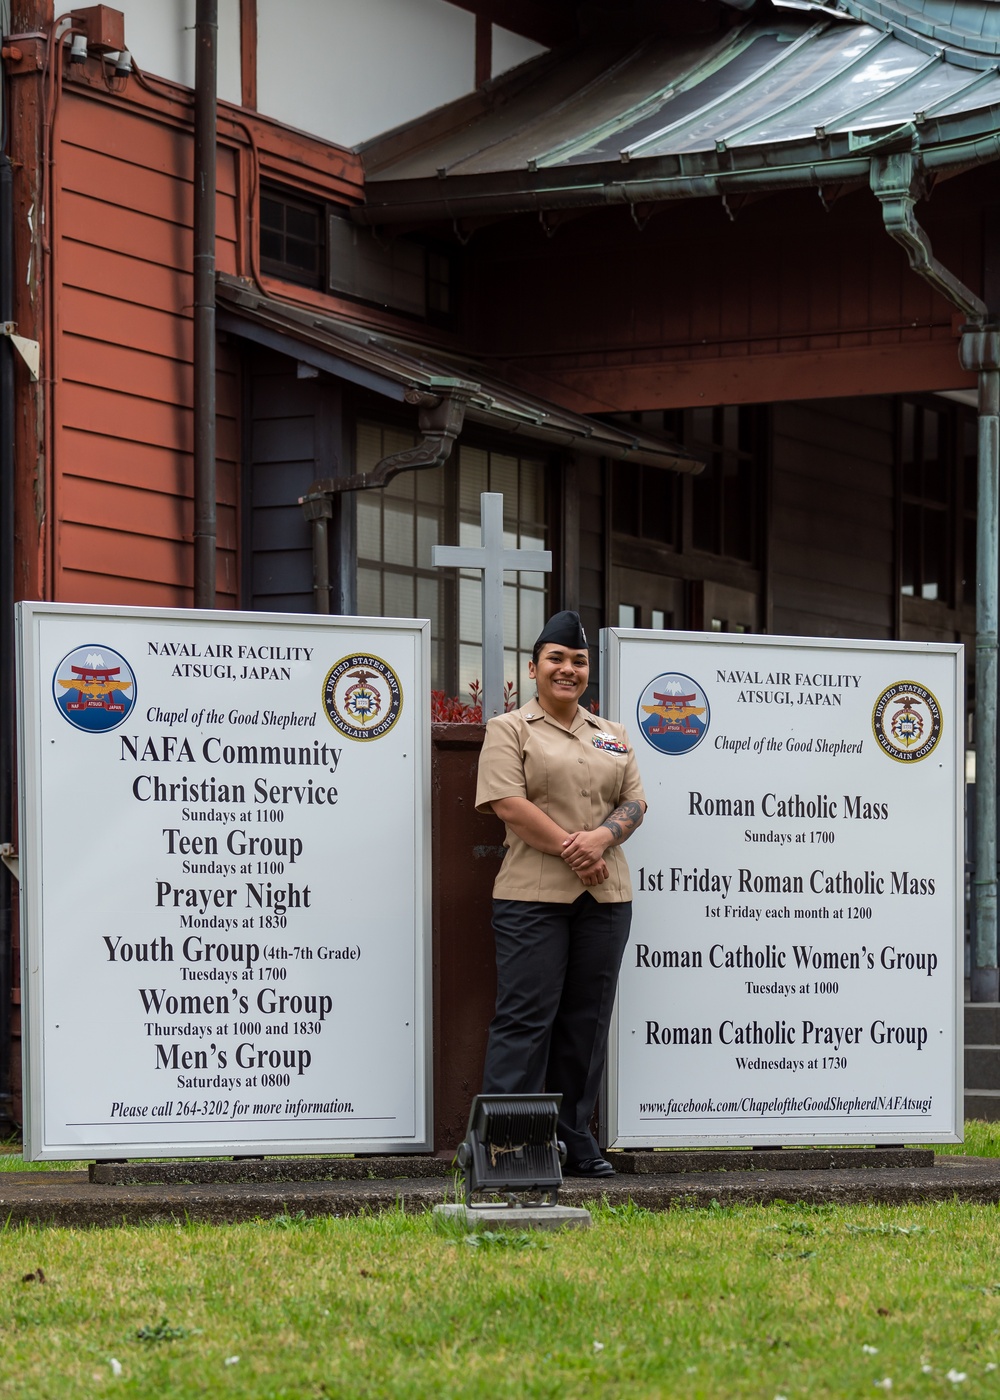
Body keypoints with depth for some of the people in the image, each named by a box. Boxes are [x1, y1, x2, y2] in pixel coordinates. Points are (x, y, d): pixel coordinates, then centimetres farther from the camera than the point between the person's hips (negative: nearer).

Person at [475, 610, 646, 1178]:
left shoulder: (612, 736, 20)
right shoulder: (510, 728, 4)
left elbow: (635, 801, 11)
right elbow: (508, 803, -9)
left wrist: (600, 838, -9)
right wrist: (569, 849, -13)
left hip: (605, 896, 5)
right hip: (533, 893, -5)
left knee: (587, 1020, 7)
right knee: (526, 1017, -8)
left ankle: (576, 1142, 13)